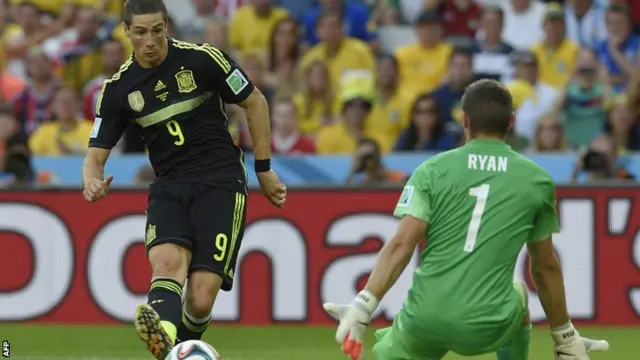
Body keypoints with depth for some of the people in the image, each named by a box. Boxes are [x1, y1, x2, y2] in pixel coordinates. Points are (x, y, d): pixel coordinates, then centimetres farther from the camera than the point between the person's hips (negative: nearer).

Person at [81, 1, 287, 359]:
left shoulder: (202, 59, -5)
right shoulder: (118, 88, 3)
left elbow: (255, 103, 7)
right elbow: (97, 153, 6)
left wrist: (264, 169, 8)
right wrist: (92, 180, -18)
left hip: (220, 184, -2)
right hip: (169, 189, 2)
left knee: (200, 299, -19)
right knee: (167, 260, -33)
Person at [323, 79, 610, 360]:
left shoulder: (433, 170, 4)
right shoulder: (537, 180, 7)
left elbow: (401, 246, -7)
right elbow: (545, 267, 15)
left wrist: (361, 309, -9)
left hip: (425, 323, -2)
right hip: (487, 328, 2)